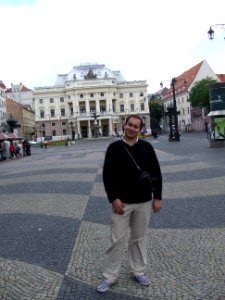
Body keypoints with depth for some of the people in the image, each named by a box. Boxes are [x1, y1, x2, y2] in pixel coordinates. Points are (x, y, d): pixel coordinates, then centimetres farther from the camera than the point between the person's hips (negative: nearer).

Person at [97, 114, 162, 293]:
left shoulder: (147, 147, 1)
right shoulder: (114, 148, -4)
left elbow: (156, 173, 5)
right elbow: (107, 175, -6)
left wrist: (157, 197, 1)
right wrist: (114, 198, -13)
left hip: (144, 202, 2)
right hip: (121, 202, -2)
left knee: (140, 238, 14)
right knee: (117, 239, 3)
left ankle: (138, 272, 32)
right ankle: (110, 276, 19)